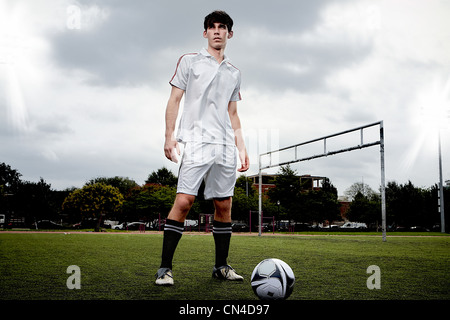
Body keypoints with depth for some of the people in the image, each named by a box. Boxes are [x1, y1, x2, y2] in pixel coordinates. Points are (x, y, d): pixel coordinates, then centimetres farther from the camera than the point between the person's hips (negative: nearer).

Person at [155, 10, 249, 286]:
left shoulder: (234, 73, 21)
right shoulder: (190, 61, 10)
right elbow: (174, 100, 6)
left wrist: (241, 147, 13)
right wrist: (170, 135, -6)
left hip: (226, 147, 5)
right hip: (197, 142, -4)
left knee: (224, 205, 4)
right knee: (184, 201, -14)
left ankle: (221, 266, 15)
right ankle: (165, 268, -8)